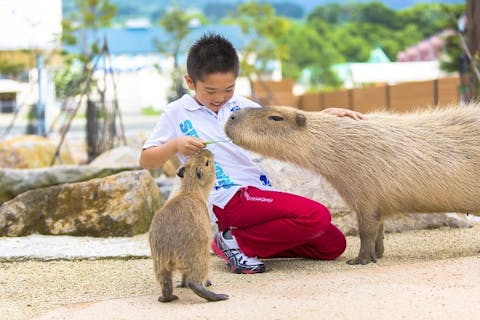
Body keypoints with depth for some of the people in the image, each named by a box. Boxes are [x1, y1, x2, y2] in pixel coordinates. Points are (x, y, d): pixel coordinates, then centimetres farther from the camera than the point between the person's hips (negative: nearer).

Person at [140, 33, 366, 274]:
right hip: (229, 200, -8)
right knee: (316, 216, -24)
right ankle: (237, 243, -12)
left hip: (260, 190, 8)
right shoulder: (176, 114, 1)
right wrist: (175, 145, -19)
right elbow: (146, 160, 1)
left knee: (332, 244, 4)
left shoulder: (239, 105, 14)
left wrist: (326, 114, 2)